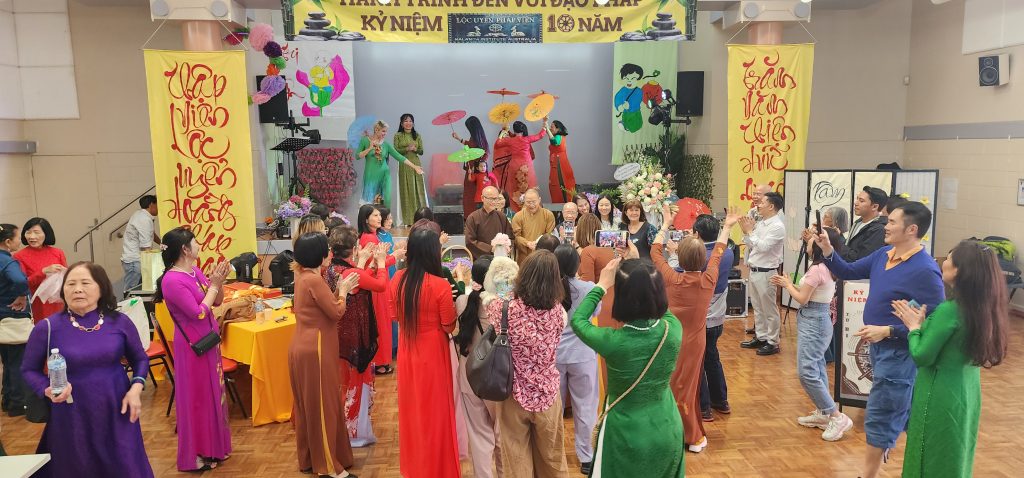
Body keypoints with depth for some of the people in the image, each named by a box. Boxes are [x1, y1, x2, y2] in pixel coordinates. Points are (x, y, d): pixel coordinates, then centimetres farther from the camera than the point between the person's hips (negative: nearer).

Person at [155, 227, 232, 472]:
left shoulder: (195, 271, 3)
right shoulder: (172, 281, -22)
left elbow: (217, 302, 10)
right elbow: (199, 313, -23)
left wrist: (219, 282, -7)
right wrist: (213, 285, -16)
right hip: (193, 346, -8)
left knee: (212, 393, 17)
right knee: (197, 396, 3)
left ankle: (212, 445, 33)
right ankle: (198, 454, 18)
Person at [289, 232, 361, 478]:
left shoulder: (303, 276, 9)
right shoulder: (314, 281, -20)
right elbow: (336, 312, -18)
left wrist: (339, 289, 8)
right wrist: (343, 290, -4)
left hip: (303, 348, 10)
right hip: (315, 350, -10)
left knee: (308, 404, 17)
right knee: (322, 405, -1)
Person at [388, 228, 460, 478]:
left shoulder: (398, 279, -6)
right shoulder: (440, 285, -22)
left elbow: (397, 315, 8)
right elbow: (449, 326, -12)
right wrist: (453, 297, -1)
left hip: (407, 353, 5)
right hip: (433, 354, -5)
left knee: (411, 410, 21)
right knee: (435, 412, 11)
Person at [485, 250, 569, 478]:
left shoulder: (506, 309, -21)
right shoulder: (558, 312, -15)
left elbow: (491, 303, 2)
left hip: (514, 395, -1)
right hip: (547, 395, 2)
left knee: (518, 459, 18)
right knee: (552, 457, 23)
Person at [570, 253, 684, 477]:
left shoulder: (613, 341, -28)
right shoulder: (674, 330, -19)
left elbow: (577, 320, -6)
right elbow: (662, 307, 7)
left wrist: (602, 286, -2)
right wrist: (642, 274, 4)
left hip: (626, 435, -3)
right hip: (667, 431, 3)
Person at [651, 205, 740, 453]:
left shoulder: (672, 279, -17)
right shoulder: (709, 280, -13)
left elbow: (655, 253, -2)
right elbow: (717, 253, 5)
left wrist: (666, 224, 8)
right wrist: (727, 227, 19)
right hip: (695, 340, 2)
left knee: (674, 386, 10)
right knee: (689, 387, 13)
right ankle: (693, 437, 21)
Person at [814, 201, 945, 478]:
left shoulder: (925, 271, -25)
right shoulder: (884, 254, 1)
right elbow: (849, 272, 11)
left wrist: (887, 331, -28)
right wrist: (827, 251, -6)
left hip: (899, 354, -9)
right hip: (880, 347, 9)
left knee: (878, 419, 3)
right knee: (905, 414, 24)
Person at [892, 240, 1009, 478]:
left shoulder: (949, 310, -25)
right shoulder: (983, 307, -1)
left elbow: (921, 356, -20)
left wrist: (914, 326, -5)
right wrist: (922, 322, 6)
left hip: (941, 397, -8)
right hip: (966, 393, 8)